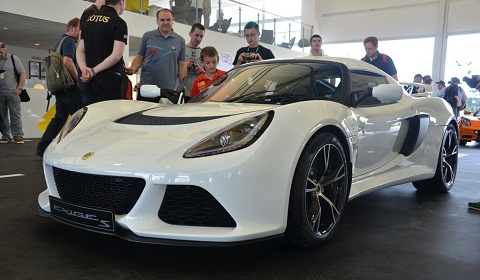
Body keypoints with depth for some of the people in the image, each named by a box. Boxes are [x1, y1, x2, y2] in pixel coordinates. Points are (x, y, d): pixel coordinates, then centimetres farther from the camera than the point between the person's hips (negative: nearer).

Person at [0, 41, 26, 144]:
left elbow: (23, 73, 2)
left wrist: (19, 88, -7)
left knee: (15, 115, -4)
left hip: (12, 92, -3)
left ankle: (18, 136, -2)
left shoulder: (13, 58, 5)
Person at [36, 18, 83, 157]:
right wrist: (77, 79, -12)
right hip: (69, 86, -10)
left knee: (59, 118, 13)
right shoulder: (69, 41, -9)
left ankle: (43, 148, 14)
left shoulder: (60, 41, 23)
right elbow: (67, 61, -22)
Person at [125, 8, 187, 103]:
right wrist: (132, 69, -9)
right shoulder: (147, 36, 7)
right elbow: (139, 57, 11)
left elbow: (182, 65, 9)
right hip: (146, 88, 0)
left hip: (169, 90, 0)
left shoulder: (180, 41, 10)